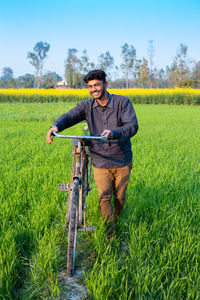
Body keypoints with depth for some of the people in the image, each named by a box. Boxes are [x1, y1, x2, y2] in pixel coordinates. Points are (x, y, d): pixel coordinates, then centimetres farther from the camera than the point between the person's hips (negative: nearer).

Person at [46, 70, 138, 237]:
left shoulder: (123, 102, -8)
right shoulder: (87, 106, -1)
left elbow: (133, 126, -19)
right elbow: (69, 116, -13)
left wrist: (114, 133, -39)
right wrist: (56, 126, -36)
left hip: (122, 162, 0)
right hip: (100, 162, 1)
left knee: (120, 197, 14)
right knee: (104, 197, -5)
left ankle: (116, 219, 45)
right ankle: (109, 232, 14)